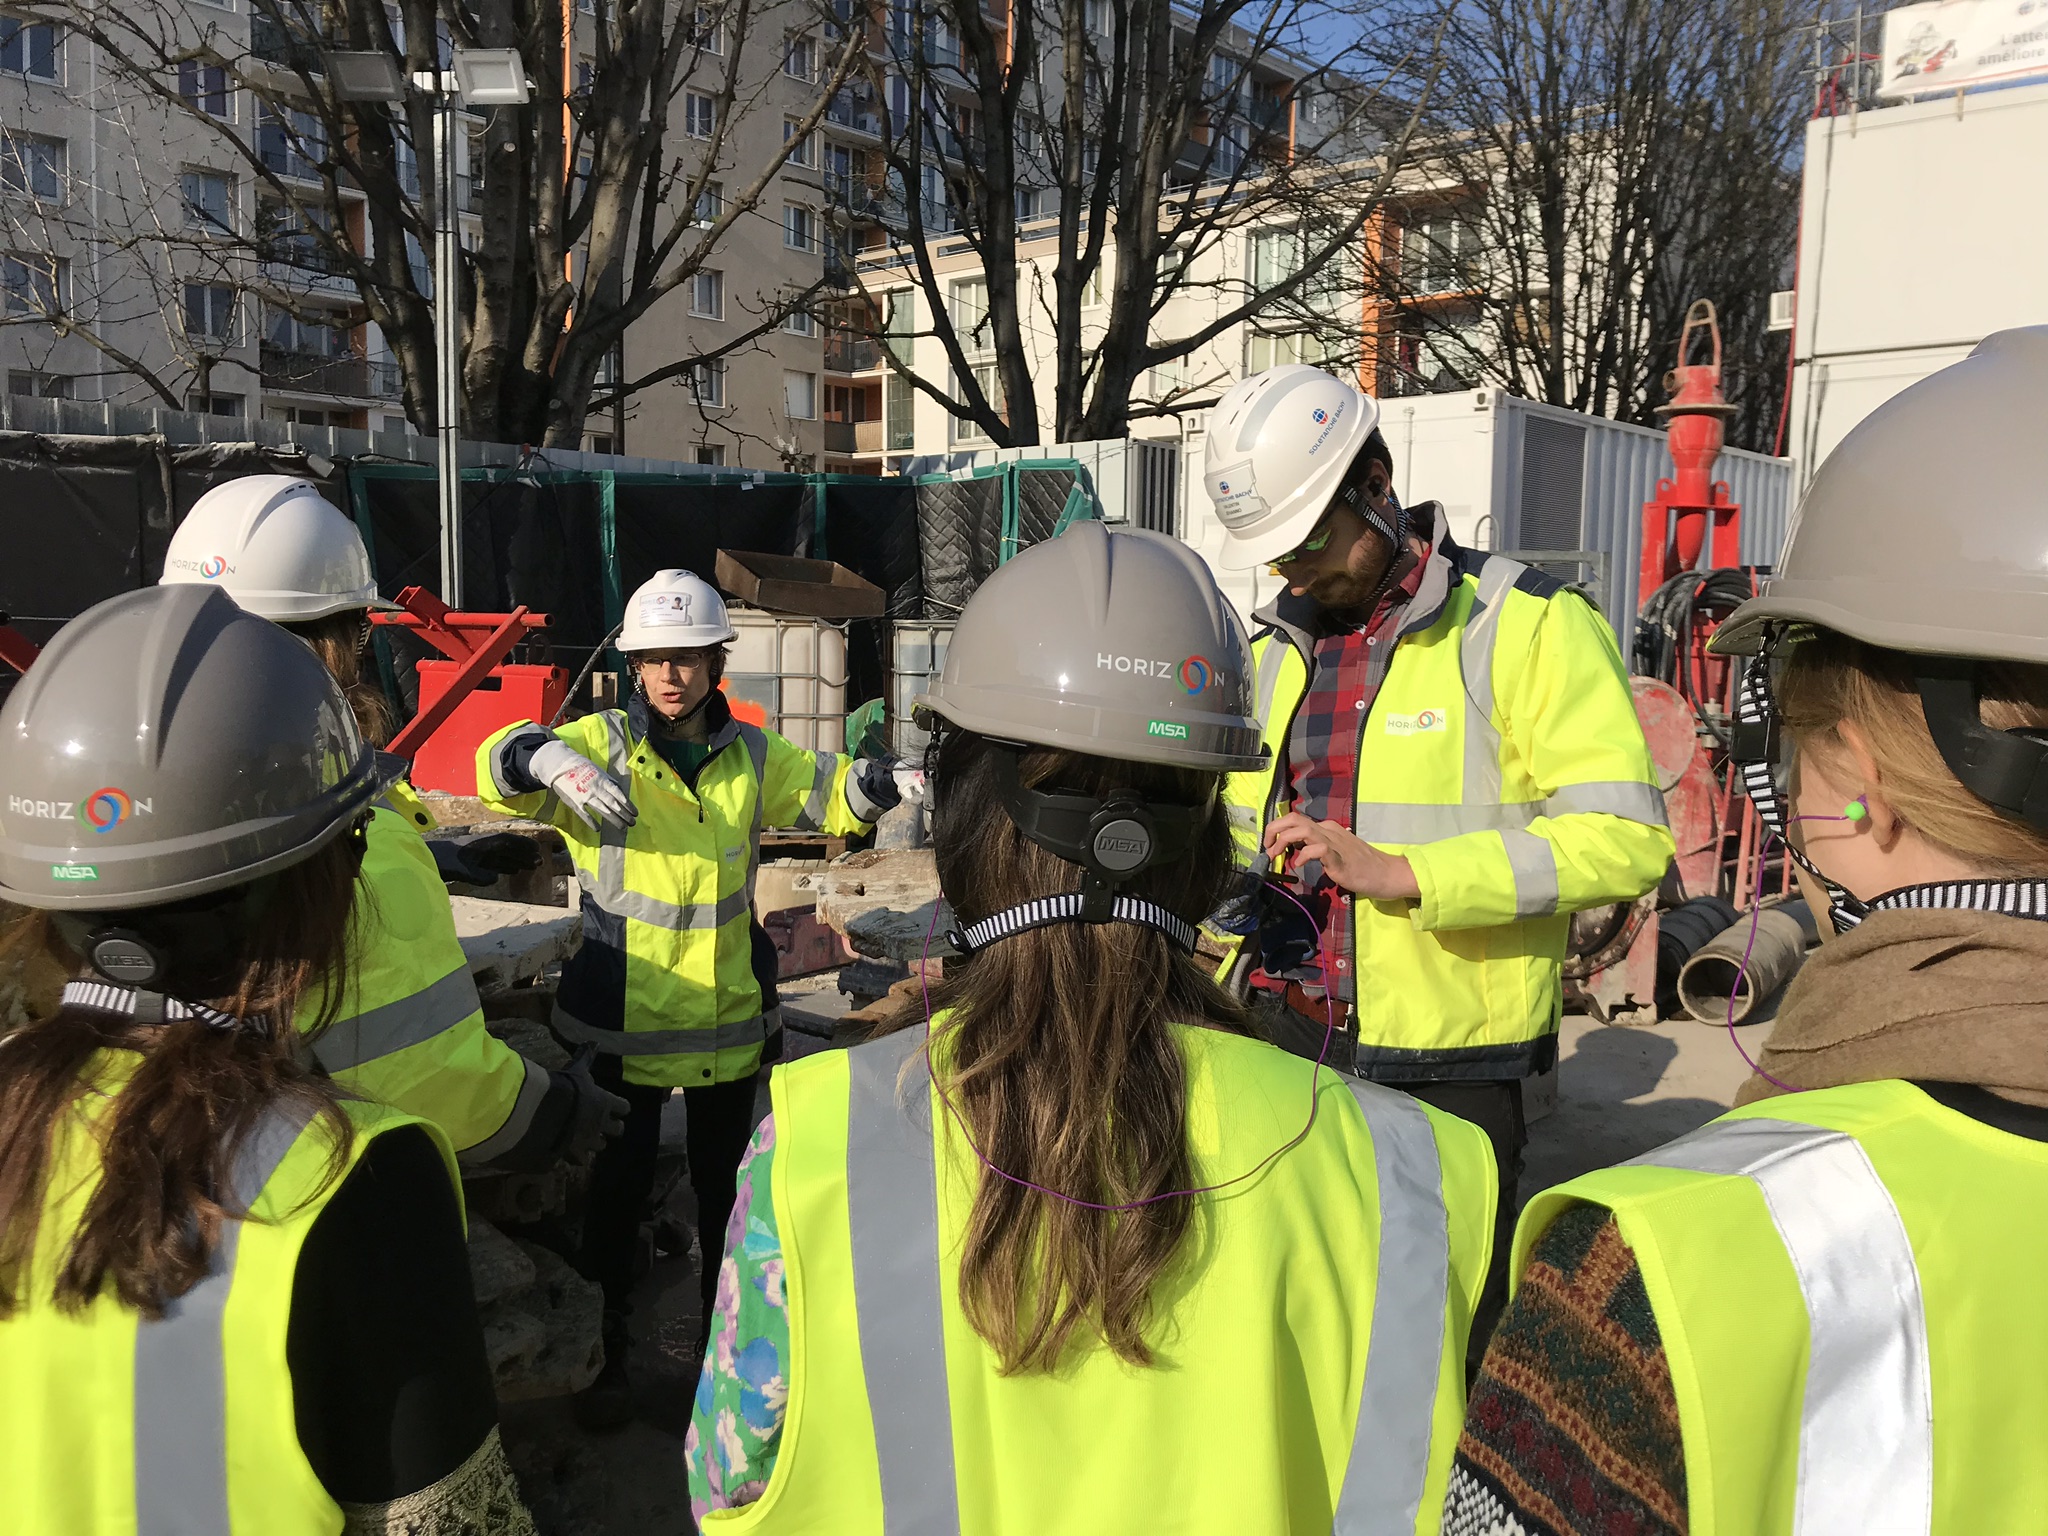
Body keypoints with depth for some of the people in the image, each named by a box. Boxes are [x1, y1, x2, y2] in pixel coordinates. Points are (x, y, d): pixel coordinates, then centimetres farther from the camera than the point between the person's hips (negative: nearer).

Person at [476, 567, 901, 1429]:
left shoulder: (750, 754, 2)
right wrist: (547, 759, -45)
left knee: (730, 1193, 20)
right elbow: (499, 767, -21)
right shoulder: (602, 744, -9)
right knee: (613, 1197, 13)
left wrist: (865, 783, -16)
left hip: (729, 1019, 3)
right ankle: (602, 1360, 34)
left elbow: (827, 793, 8)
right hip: (622, 1023, -3)